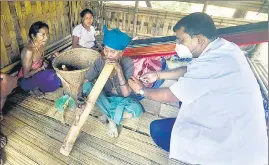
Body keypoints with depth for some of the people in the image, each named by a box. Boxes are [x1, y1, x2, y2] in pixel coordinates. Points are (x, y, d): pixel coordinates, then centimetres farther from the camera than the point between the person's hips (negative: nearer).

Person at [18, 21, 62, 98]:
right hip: (26, 80, -8)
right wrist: (42, 68, -17)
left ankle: (38, 86, 4)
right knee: (50, 76, -33)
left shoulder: (41, 45, -8)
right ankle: (34, 88, -1)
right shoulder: (28, 51, -30)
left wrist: (52, 58, -10)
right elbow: (26, 75, -24)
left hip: (37, 74, 8)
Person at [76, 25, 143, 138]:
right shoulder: (99, 62, -16)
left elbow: (126, 94, -27)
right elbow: (84, 83, -16)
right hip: (105, 97, 2)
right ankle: (112, 118, -17)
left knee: (137, 109, -33)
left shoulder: (127, 63, -22)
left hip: (121, 99, -1)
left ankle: (108, 115, -7)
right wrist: (80, 100, -37)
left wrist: (119, 70, -39)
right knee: (87, 86, -27)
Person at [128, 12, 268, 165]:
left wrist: (142, 90, 0)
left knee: (158, 129, -6)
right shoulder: (224, 48, -1)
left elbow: (170, 96, -18)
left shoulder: (212, 63, -29)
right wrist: (158, 75, 11)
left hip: (235, 145, -9)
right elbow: (190, 71, 12)